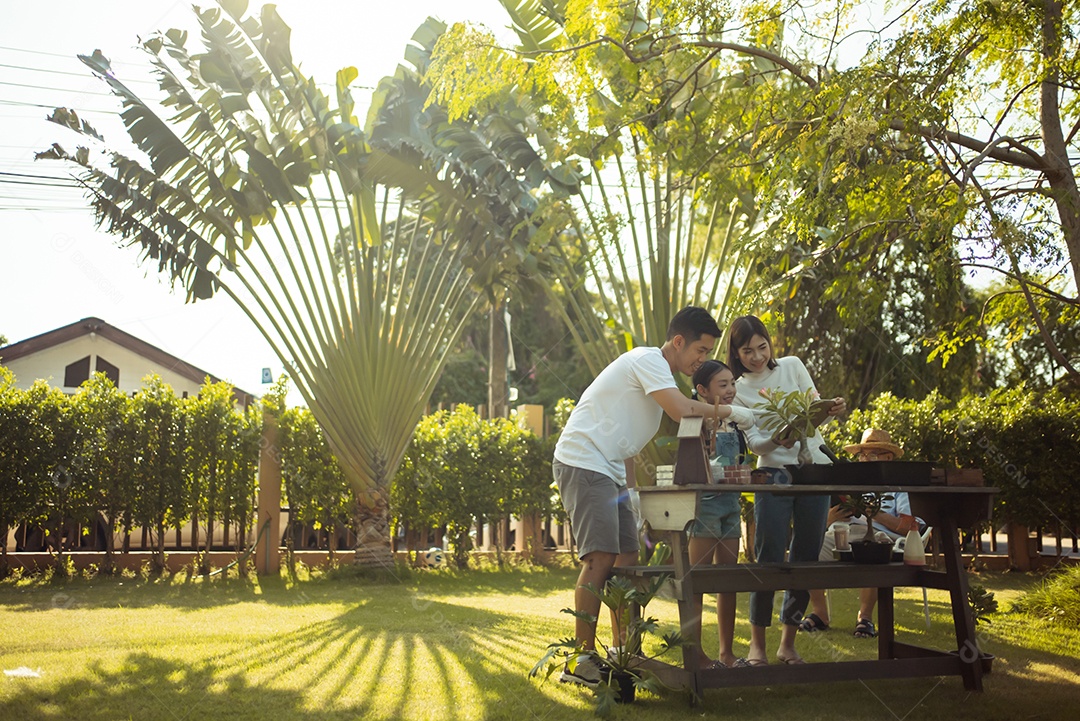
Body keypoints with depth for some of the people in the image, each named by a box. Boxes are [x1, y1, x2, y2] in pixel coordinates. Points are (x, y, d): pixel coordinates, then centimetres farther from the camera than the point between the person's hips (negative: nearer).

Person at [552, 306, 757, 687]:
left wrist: (629, 490, 17)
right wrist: (730, 412, -12)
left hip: (608, 471, 11)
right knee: (601, 558, -17)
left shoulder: (657, 372, 20)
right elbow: (681, 409, -26)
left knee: (627, 557, 8)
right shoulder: (648, 359, -11)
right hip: (582, 463, -10)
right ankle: (581, 660, -12)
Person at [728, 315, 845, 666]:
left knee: (806, 557, 4)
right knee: (770, 558, -9)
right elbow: (753, 443, -5)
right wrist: (778, 440, -26)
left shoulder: (793, 366, 8)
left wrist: (832, 411, -14)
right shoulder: (738, 390, 3)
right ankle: (757, 643, 2)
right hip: (774, 473, -2)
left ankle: (788, 643, 15)